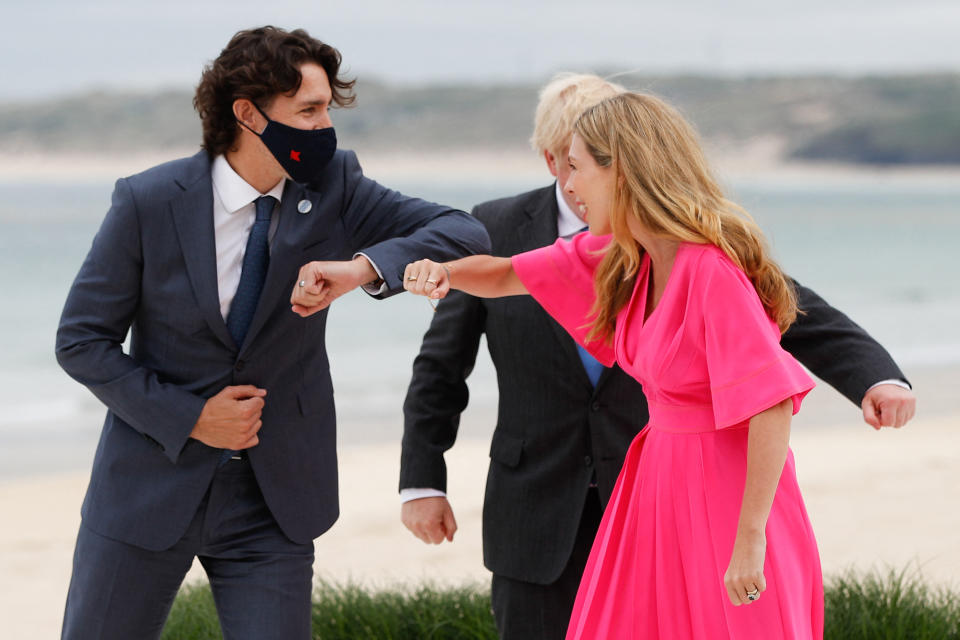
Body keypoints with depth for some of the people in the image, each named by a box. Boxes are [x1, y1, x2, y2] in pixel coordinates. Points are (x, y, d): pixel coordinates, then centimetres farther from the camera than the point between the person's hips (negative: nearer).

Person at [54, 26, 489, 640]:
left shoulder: (333, 185, -4)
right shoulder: (148, 202, -10)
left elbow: (465, 234, -9)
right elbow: (81, 340, -5)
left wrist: (366, 266, -27)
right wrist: (188, 419, -14)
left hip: (273, 494, 1)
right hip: (151, 487, -1)